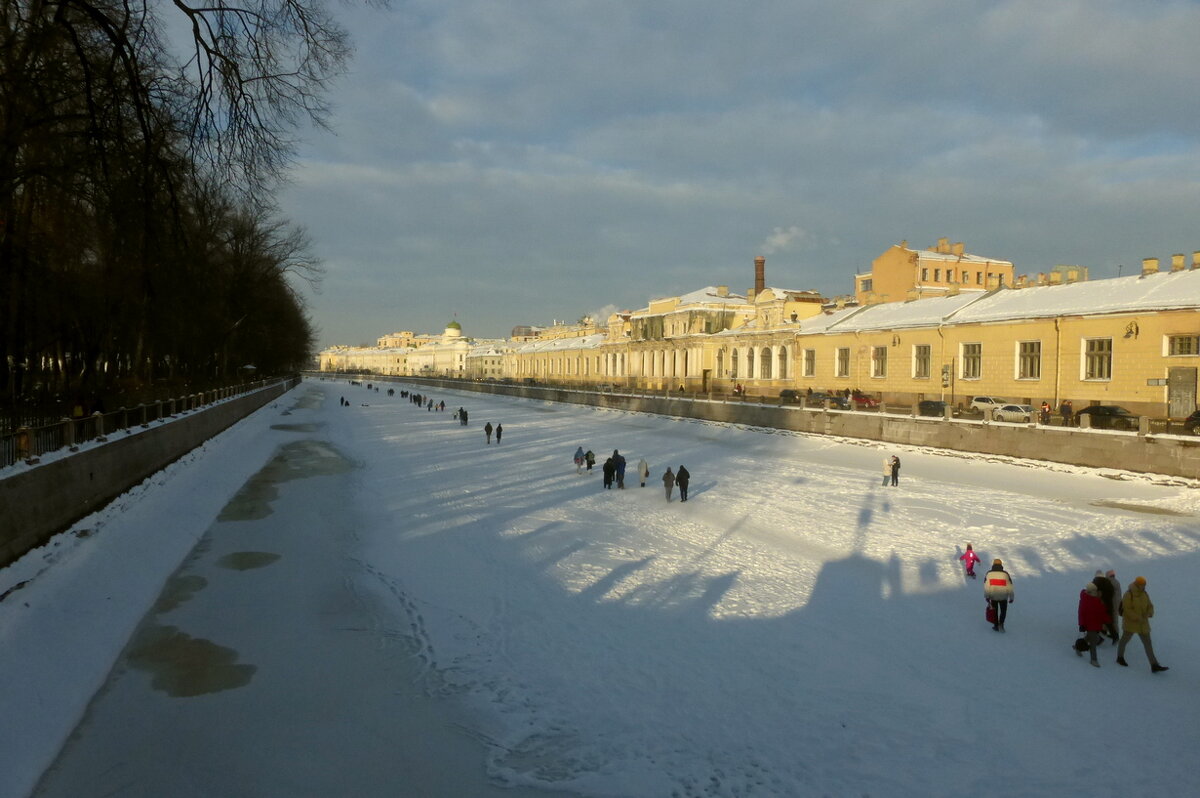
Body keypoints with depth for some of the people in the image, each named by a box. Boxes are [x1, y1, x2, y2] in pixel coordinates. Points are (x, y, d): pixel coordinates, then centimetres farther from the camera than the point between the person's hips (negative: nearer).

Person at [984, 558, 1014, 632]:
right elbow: (1010, 587, -3)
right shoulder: (1005, 573, -5)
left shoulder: (988, 573, -4)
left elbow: (986, 586, -6)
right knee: (1003, 611, 19)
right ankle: (1001, 624, 0)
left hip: (993, 596, 1)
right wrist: (1011, 598, 8)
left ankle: (996, 626, 25)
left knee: (994, 611, 21)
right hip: (1003, 597, -1)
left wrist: (986, 596, 4)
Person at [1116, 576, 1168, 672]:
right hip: (1130, 622, -6)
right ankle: (1120, 658, 32)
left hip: (1143, 624, 6)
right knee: (1125, 639, 12)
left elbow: (1150, 605, 10)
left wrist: (1150, 613, -12)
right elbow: (1127, 609, -21)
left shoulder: (1145, 594, 3)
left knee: (1148, 644, 2)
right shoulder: (1128, 594, -17)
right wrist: (1138, 618, -27)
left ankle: (1154, 665, 1)